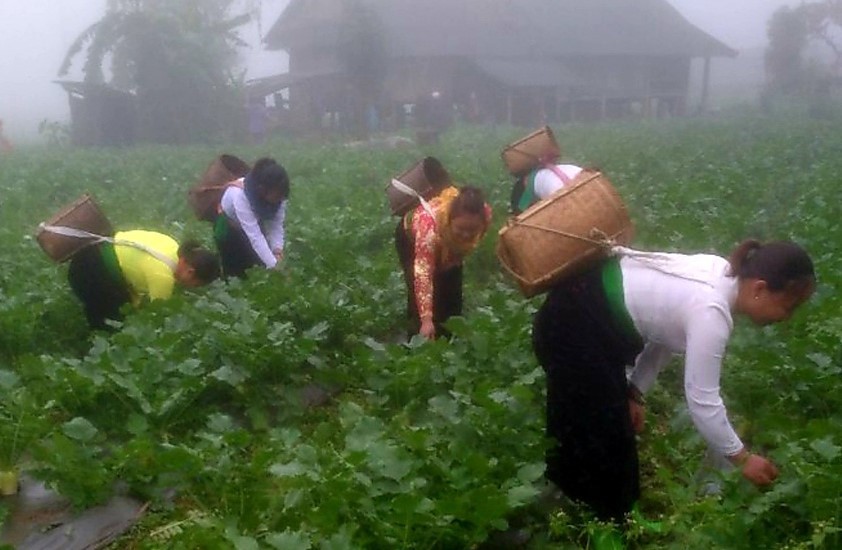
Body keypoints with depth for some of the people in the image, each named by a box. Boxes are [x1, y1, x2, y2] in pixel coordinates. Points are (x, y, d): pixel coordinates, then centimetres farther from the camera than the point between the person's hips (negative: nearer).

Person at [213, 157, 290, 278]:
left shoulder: (277, 194, -27)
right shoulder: (240, 195, -42)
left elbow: (277, 224, -22)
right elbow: (255, 236, -46)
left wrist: (277, 249, -40)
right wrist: (274, 266, -51)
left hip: (256, 221, 4)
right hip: (228, 225, -4)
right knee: (235, 270, -7)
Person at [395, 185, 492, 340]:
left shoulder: (485, 214, -34)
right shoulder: (431, 222, -47)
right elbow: (423, 272, -50)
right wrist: (426, 320, -55)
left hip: (448, 243, 4)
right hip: (411, 237, -4)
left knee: (451, 291, 0)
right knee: (419, 290, -16)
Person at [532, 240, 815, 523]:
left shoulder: (722, 273, 0)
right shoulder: (711, 313, -28)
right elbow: (703, 402, -23)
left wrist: (634, 391, 11)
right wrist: (742, 458, -10)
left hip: (590, 312, 9)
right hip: (573, 329, -9)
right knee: (605, 439, 6)